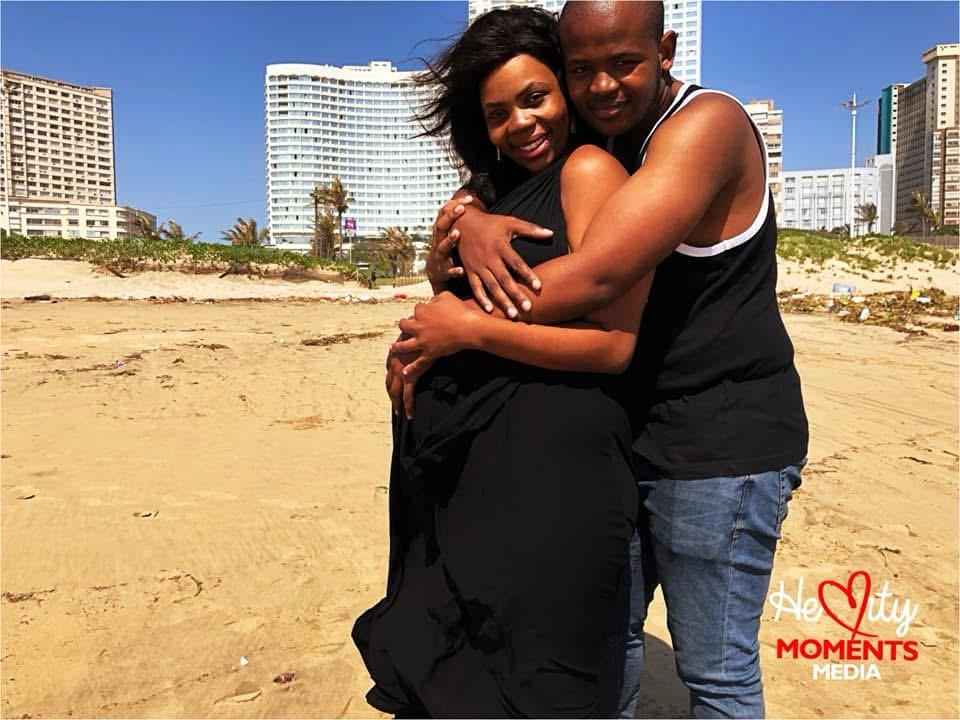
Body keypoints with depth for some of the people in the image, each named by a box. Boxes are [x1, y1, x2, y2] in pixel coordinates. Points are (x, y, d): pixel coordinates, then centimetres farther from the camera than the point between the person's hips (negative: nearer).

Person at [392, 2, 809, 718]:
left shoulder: (708, 123, -17)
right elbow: (469, 201, 6)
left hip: (723, 443, -7)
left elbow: (597, 274, -28)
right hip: (628, 433, 8)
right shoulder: (589, 145, 9)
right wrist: (470, 220, -18)